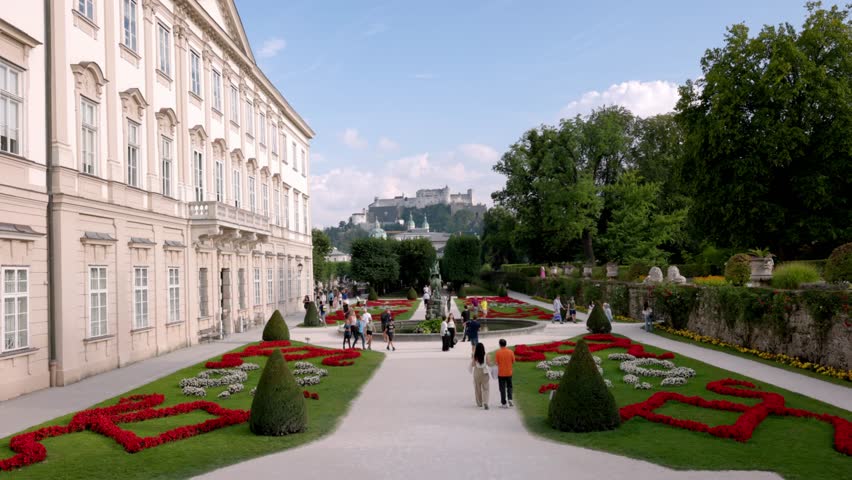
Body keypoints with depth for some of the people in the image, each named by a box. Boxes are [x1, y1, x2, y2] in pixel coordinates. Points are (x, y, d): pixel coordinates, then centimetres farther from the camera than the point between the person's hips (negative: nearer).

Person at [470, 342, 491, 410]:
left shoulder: (475, 357, -10)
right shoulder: (486, 356, -10)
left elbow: (473, 365, -7)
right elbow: (488, 365, -6)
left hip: (477, 372, 1)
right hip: (484, 373, -1)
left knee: (477, 388, 14)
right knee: (485, 388, 2)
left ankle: (479, 403, 21)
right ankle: (485, 402, -16)